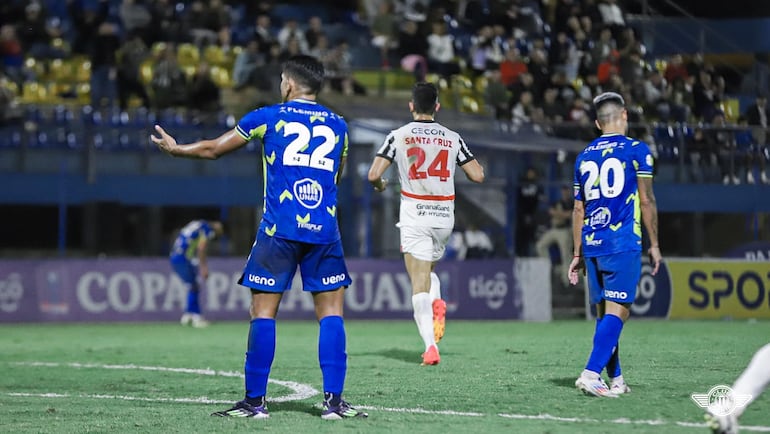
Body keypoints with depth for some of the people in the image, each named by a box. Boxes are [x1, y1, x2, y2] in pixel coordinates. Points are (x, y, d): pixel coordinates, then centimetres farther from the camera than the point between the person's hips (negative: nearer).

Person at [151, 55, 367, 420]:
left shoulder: (268, 117, 5)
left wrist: (175, 148, 29)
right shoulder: (337, 125, 12)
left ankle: (255, 400, 4)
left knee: (263, 312, 3)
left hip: (278, 230, -2)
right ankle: (333, 400, -2)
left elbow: (213, 149, 12)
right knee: (331, 312, 4)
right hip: (324, 232, 2)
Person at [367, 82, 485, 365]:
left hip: (414, 216, -3)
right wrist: (473, 161, 27)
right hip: (444, 216, 3)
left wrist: (380, 185, 16)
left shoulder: (399, 136, -2)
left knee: (419, 282, -3)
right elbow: (478, 175, 5)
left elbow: (373, 174, -8)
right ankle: (437, 302, -6)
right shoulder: (453, 139, 4)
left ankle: (430, 345, -18)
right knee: (428, 269, 26)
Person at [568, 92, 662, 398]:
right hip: (623, 244, -5)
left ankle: (616, 380, 14)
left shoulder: (584, 156, 13)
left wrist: (578, 253, 20)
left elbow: (578, 209, 15)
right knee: (616, 311, -8)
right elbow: (646, 202, -4)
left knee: (604, 313, 11)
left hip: (592, 244, 5)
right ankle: (591, 373, -21)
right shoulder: (636, 151, -2)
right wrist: (654, 244, 4)